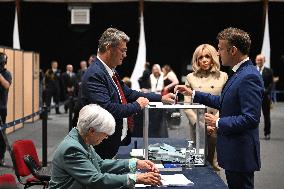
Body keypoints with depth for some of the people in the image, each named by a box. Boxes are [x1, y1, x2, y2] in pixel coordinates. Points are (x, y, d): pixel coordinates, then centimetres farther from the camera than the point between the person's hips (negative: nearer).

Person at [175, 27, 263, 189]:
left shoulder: (249, 77, -21)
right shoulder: (240, 73, 10)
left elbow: (251, 119, -26)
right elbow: (223, 102, 18)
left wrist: (218, 123, -16)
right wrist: (192, 93, 16)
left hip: (241, 154, -10)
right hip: (233, 152, 10)